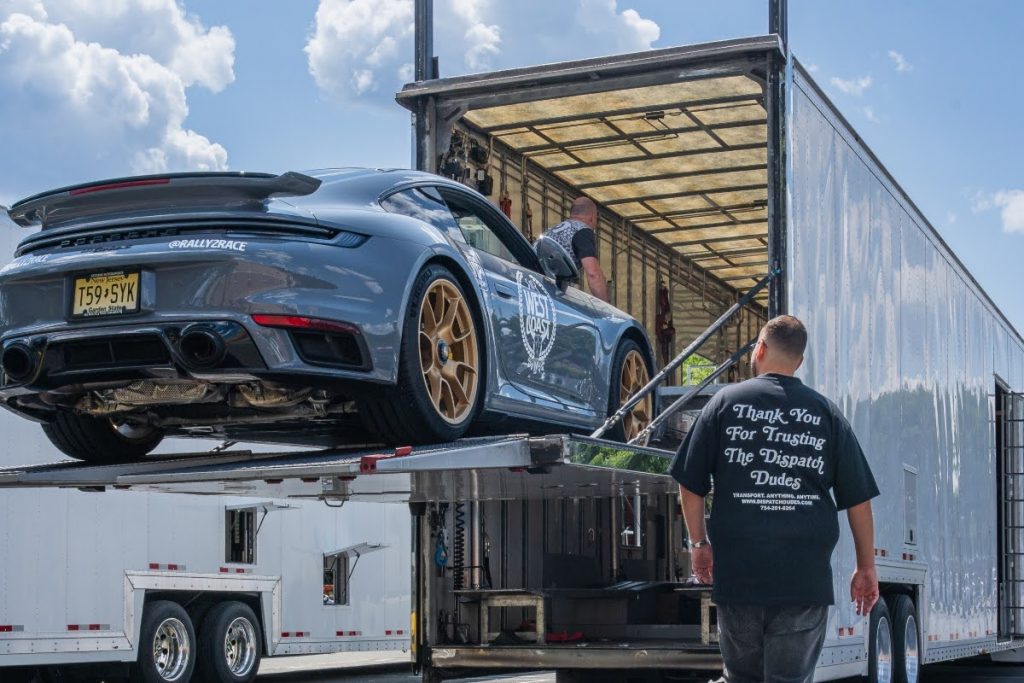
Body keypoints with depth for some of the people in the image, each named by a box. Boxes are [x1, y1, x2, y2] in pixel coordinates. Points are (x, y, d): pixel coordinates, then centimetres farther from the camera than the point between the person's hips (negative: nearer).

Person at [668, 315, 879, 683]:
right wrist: (866, 568, 15)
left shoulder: (726, 401, 3)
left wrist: (699, 543, 16)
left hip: (737, 573, 0)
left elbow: (690, 484, 4)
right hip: (805, 579, 0)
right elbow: (859, 499, 6)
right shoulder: (827, 413, 6)